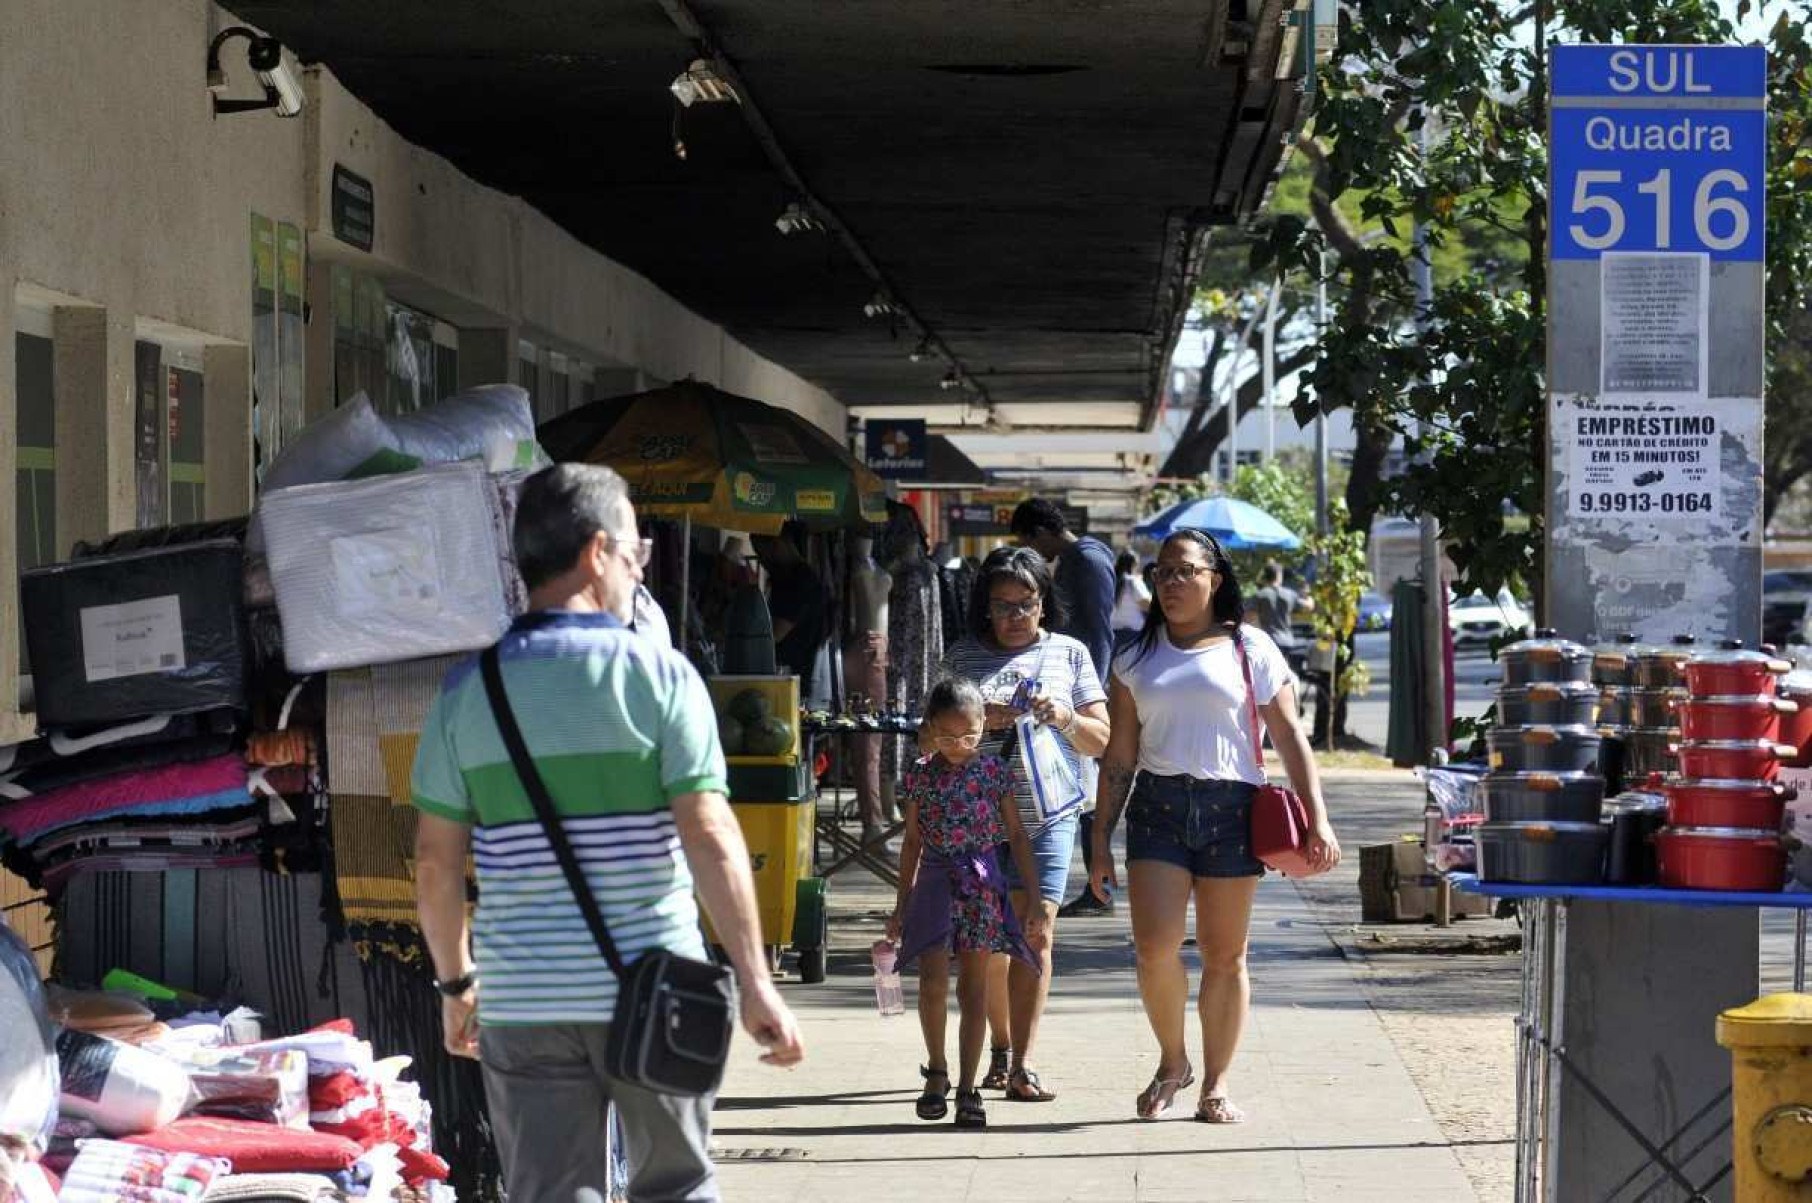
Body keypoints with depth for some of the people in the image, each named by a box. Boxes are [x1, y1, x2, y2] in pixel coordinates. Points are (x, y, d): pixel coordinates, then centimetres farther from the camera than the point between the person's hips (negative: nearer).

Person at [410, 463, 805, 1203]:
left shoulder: (466, 690, 3)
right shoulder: (658, 675, -6)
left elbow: (435, 863, 3)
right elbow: (711, 841, -13)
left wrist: (456, 983, 16)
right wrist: (755, 984, -10)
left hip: (524, 1002, 2)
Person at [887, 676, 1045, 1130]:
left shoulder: (994, 771, 0)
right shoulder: (921, 776, 3)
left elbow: (1016, 836, 5)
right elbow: (913, 842, 11)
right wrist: (902, 906, 12)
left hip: (982, 883, 0)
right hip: (934, 883, 0)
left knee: (973, 986, 3)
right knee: (932, 981, -11)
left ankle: (967, 1088, 7)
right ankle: (936, 1071, 10)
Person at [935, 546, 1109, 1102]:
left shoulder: (1068, 654, 8)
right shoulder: (964, 656, 7)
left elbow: (1101, 740, 9)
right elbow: (930, 739, 8)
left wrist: (1064, 717, -11)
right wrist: (978, 721, -10)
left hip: (1047, 816, -1)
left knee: (1036, 933, -11)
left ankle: (1021, 1064, -13)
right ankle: (1001, 1048, 25)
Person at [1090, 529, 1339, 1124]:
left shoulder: (1250, 650, 6)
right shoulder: (1136, 657, 13)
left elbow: (1289, 736, 3)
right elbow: (1119, 756, 13)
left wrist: (1318, 821, -6)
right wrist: (1101, 839, 8)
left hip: (1231, 808, -1)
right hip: (1157, 807, 1)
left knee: (1225, 957, 3)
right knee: (1155, 947, -13)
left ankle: (1215, 1085, 13)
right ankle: (1171, 1062, 10)